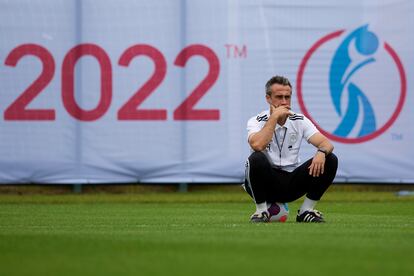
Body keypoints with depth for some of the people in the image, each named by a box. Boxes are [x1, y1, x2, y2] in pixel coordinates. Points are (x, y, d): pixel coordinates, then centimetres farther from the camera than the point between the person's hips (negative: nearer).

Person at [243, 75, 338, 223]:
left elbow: (326, 144, -8)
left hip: (292, 184, 3)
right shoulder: (256, 121, -7)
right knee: (256, 159, -36)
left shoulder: (300, 121, 3)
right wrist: (274, 117, -23)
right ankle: (261, 211, -15)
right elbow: (257, 145, -30)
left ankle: (306, 211, -3)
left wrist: (322, 152, -32)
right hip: (266, 181, -3)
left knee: (330, 160, -16)